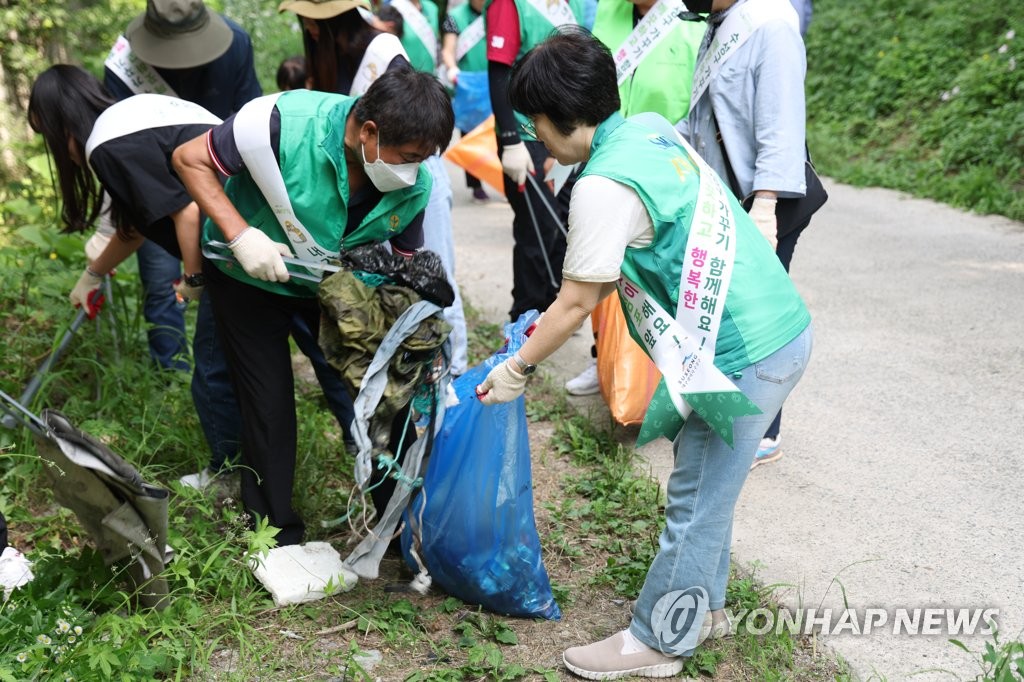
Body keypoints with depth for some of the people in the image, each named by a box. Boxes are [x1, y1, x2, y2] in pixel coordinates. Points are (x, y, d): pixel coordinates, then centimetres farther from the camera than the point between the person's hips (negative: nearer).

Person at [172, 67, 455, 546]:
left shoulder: (415, 187, -21)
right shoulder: (288, 123, -36)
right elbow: (189, 160, -24)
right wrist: (242, 236, -36)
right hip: (247, 276, -3)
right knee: (270, 406, 0)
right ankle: (275, 530, 23)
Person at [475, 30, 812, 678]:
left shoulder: (604, 187, -19)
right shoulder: (652, 128, 9)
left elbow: (577, 302, -9)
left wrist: (517, 369, 5)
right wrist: (550, 322, 20)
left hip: (744, 356, -9)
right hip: (785, 326, 9)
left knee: (696, 505, 5)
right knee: (704, 488, 22)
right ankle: (702, 600, 39)